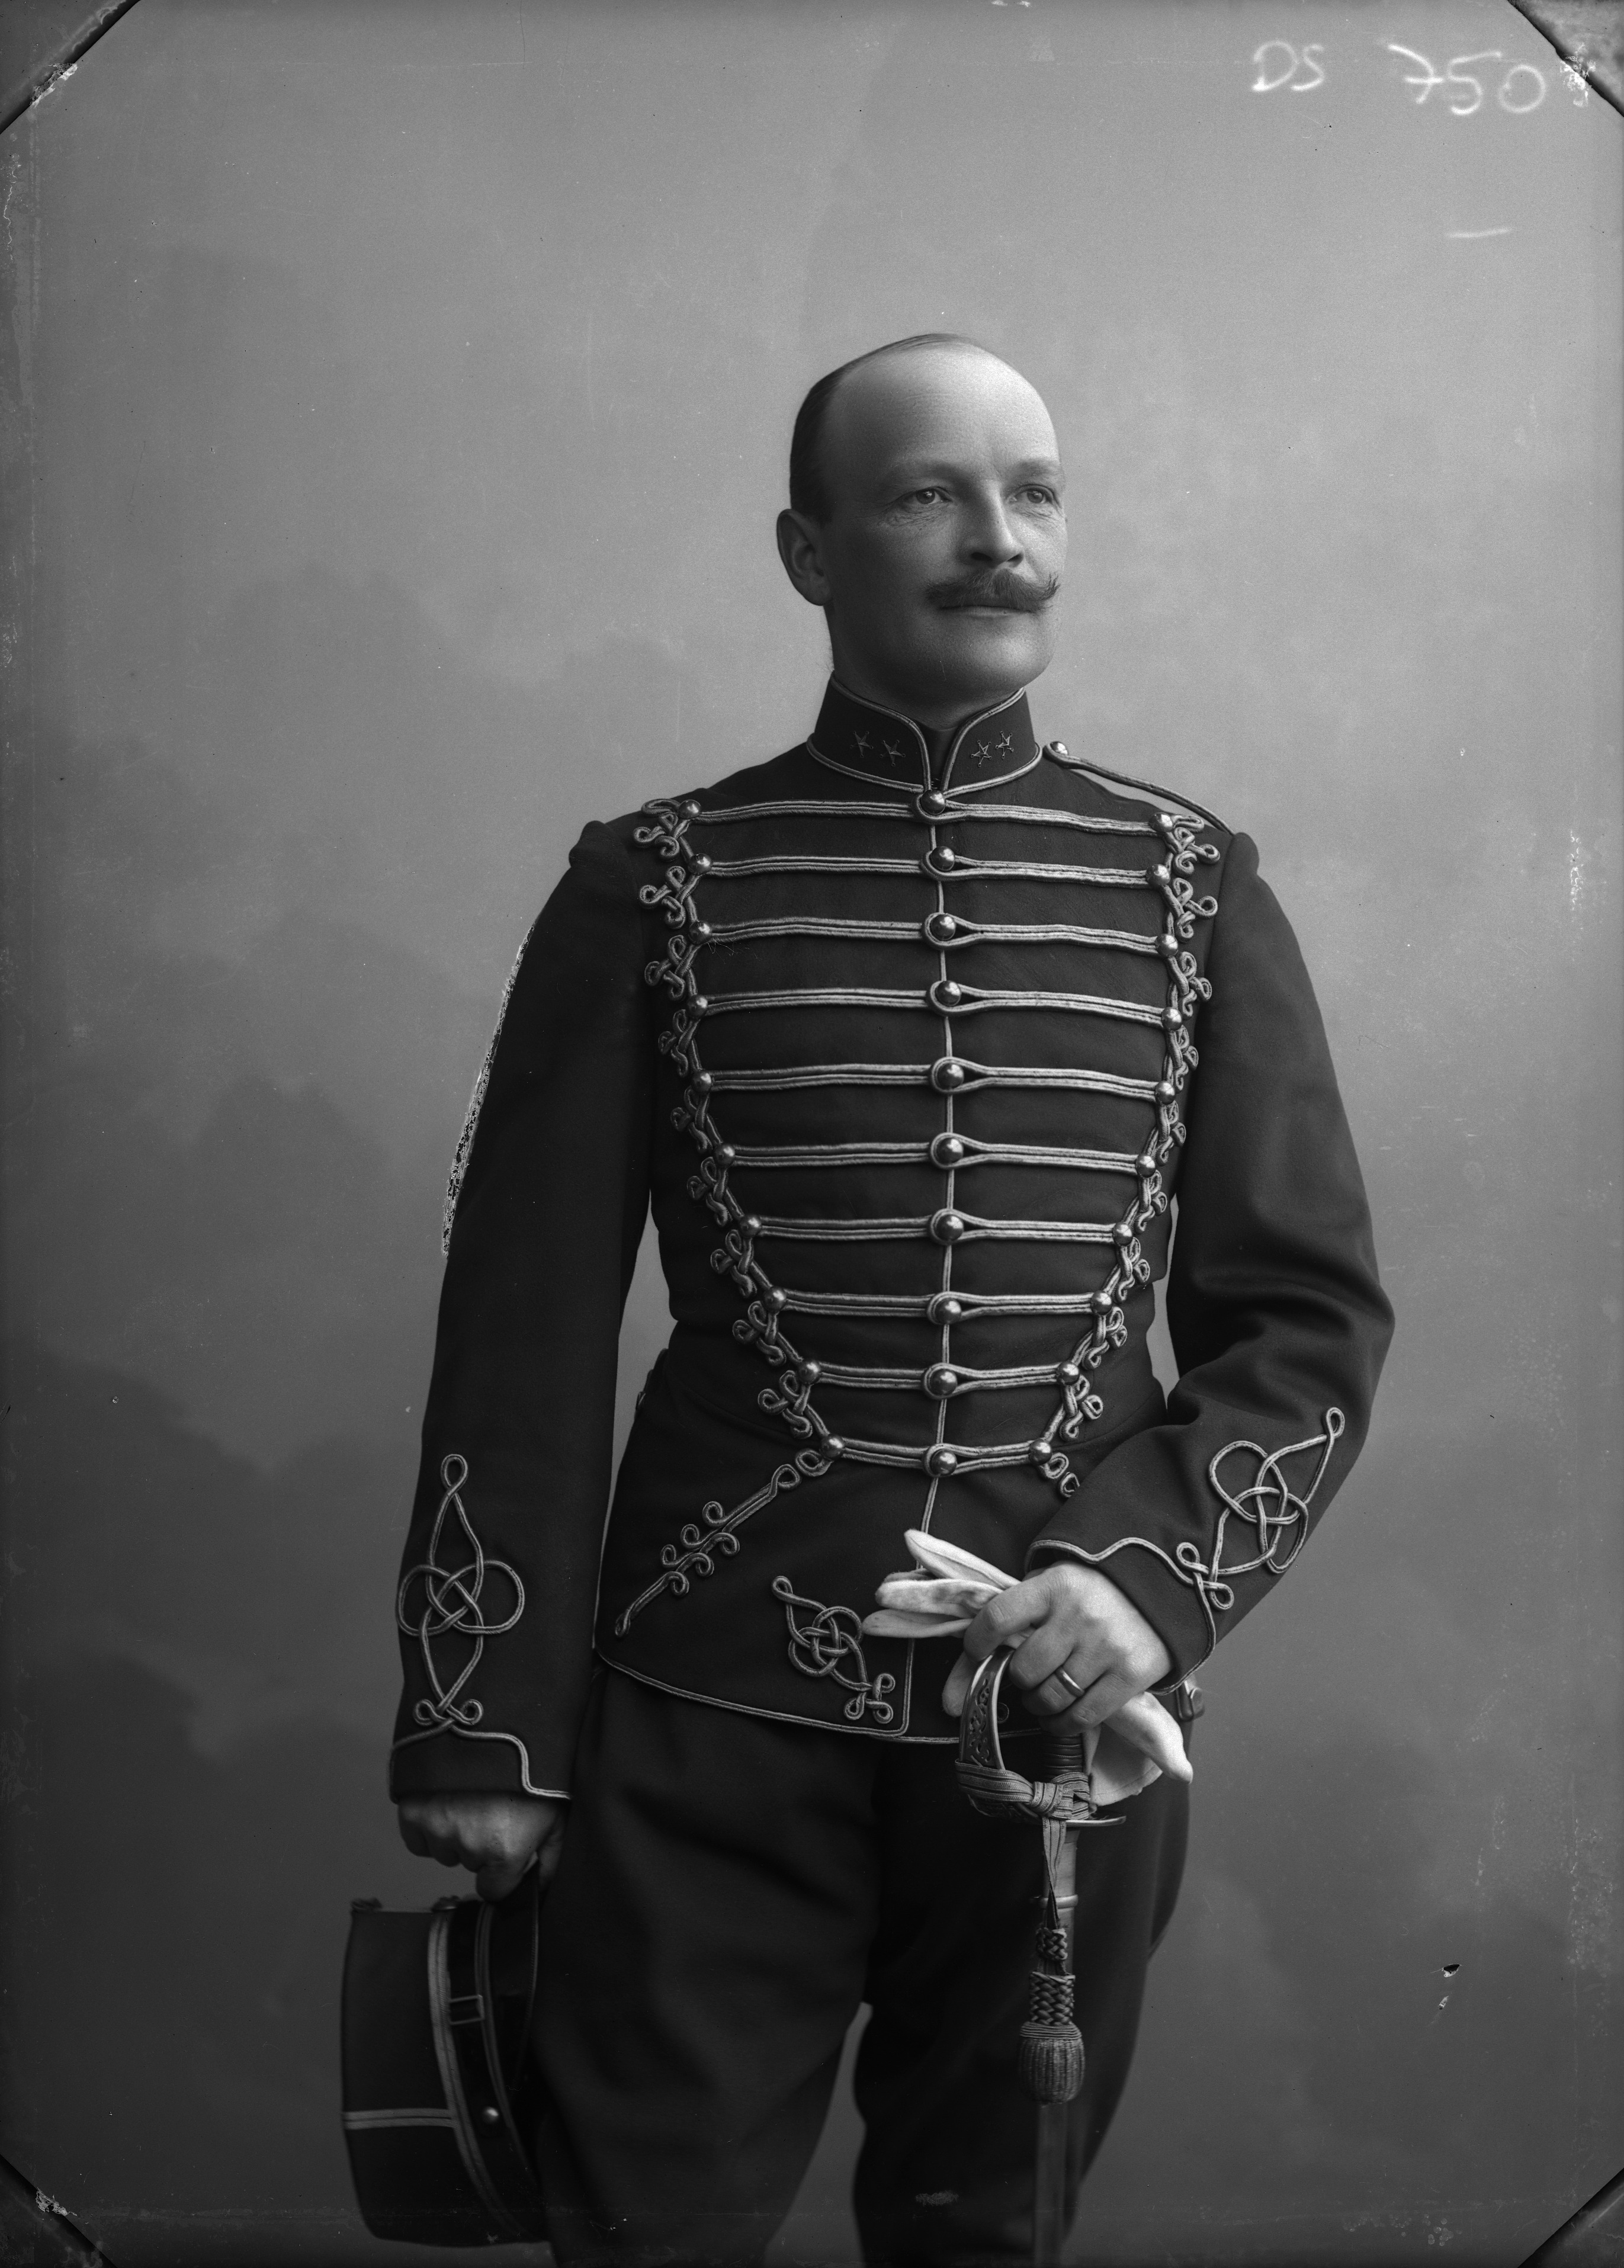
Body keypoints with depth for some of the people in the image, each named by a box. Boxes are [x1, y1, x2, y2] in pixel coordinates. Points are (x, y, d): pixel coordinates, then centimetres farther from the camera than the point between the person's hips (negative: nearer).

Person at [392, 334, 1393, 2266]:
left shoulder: (1193, 896, 4)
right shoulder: (653, 890, -1)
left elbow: (1313, 1316, 4)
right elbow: (526, 1336, 0)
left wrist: (1152, 1574, -12)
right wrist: (482, 1730, -3)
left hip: (1067, 1709, 2)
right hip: (714, 1714, -1)